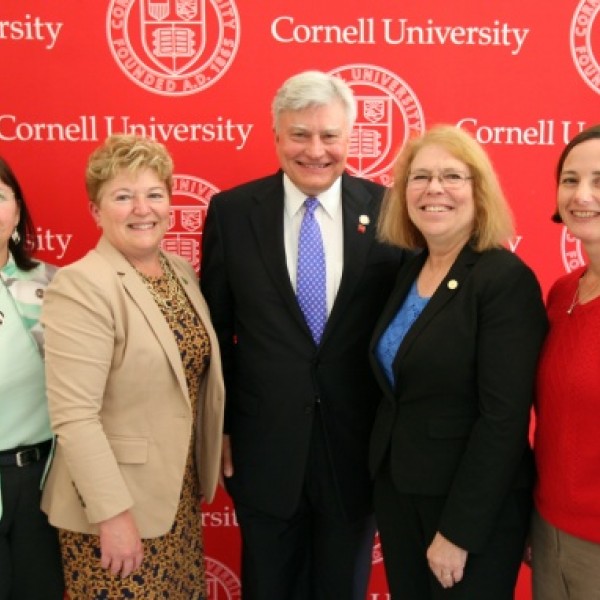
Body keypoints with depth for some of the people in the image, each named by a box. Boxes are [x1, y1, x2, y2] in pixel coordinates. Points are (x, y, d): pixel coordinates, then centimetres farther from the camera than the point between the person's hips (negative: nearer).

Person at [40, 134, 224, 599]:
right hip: (116, 502, -7)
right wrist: (113, 513, -21)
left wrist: (205, 469, 12)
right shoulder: (81, 286, -19)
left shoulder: (182, 270, 4)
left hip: (180, 493, 7)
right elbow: (74, 416, -23)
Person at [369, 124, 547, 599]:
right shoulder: (408, 272, 4)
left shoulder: (506, 279, -18)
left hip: (473, 509, -7)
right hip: (397, 490, 7)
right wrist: (386, 474, 10)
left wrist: (458, 531, -18)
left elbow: (504, 420, -21)